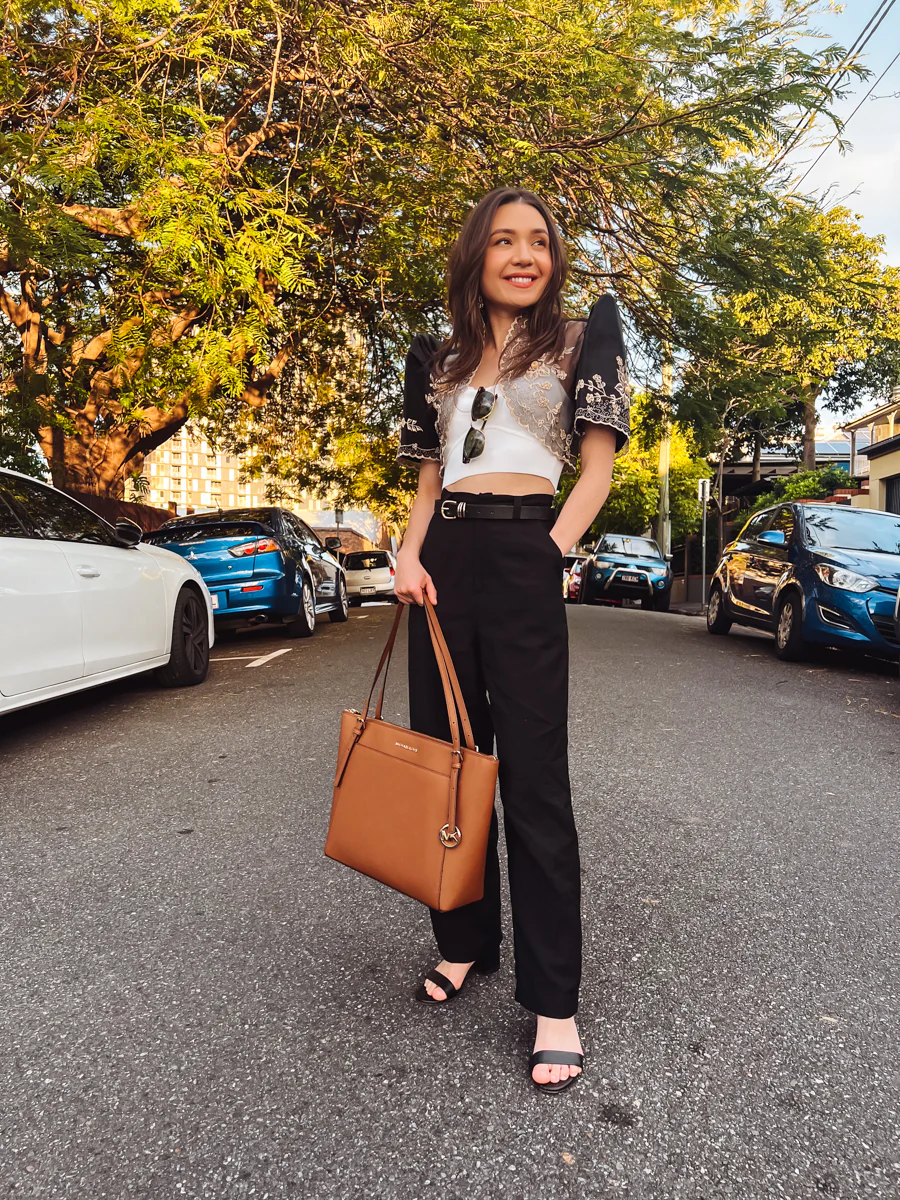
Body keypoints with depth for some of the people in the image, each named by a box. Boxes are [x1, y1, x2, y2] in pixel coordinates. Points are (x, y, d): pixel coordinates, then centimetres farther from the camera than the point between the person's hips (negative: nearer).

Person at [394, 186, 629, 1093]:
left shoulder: (580, 339, 6)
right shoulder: (440, 359, 17)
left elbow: (598, 467, 1)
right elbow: (428, 477, 17)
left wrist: (552, 554, -12)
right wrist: (411, 553, -1)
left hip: (522, 559, -5)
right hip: (443, 560, 5)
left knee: (532, 778, -6)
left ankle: (553, 999, 6)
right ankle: (465, 943, 27)